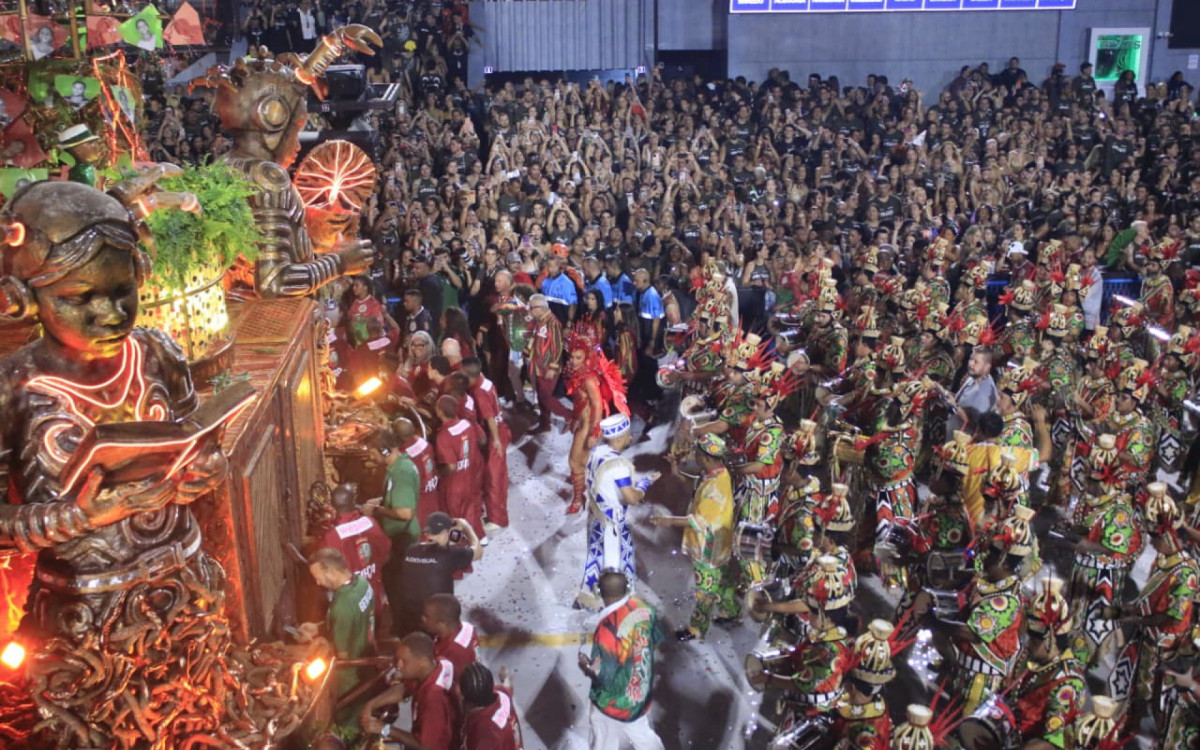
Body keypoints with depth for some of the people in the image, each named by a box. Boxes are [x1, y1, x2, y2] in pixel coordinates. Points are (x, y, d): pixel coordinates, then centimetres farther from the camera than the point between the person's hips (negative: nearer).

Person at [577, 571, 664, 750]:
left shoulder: (607, 631, -37)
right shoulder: (644, 608, -17)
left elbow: (607, 680, -27)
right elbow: (655, 640, 3)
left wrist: (587, 667, -10)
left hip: (613, 704, -6)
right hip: (642, 694, 6)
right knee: (644, 736, 31)